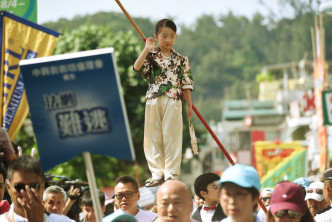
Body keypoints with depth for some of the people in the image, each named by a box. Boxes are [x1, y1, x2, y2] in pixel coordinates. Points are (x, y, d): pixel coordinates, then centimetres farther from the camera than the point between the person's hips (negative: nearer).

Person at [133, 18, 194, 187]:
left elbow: (186, 84, 9)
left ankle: (171, 173, 2)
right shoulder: (151, 56, 4)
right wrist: (147, 49, -18)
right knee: (153, 137, 3)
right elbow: (137, 67, -14)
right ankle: (157, 174, 10)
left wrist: (189, 105, 8)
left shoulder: (181, 59, 7)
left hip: (173, 102, 0)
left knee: (171, 136, -3)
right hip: (153, 101, 0)